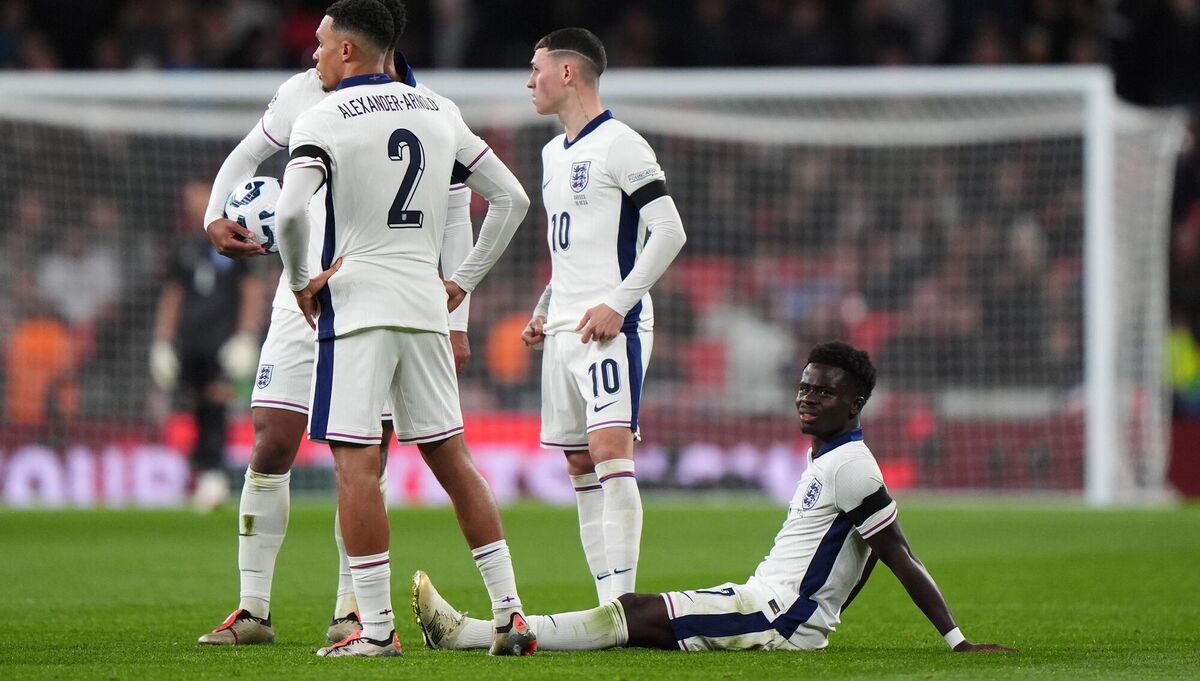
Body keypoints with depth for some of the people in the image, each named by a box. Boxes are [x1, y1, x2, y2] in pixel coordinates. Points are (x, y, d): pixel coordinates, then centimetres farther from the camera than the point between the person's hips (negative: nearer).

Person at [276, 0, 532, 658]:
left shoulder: (325, 118, -7)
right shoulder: (439, 112, 12)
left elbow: (290, 210, -21)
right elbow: (512, 198, 15)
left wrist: (299, 282, -5)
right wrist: (463, 281, 17)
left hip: (356, 306, -6)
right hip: (426, 306, 6)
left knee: (356, 463, -5)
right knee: (452, 460, 11)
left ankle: (376, 629, -9)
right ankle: (509, 615, 8)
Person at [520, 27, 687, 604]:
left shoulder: (620, 146, -9)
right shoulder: (553, 154, 19)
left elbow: (669, 231, -15)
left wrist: (618, 304, -19)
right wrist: (544, 311, 19)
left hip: (610, 327, -9)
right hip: (564, 331, 9)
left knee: (610, 450, -18)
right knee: (580, 467, 5)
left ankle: (622, 603, -22)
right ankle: (610, 606, 7)